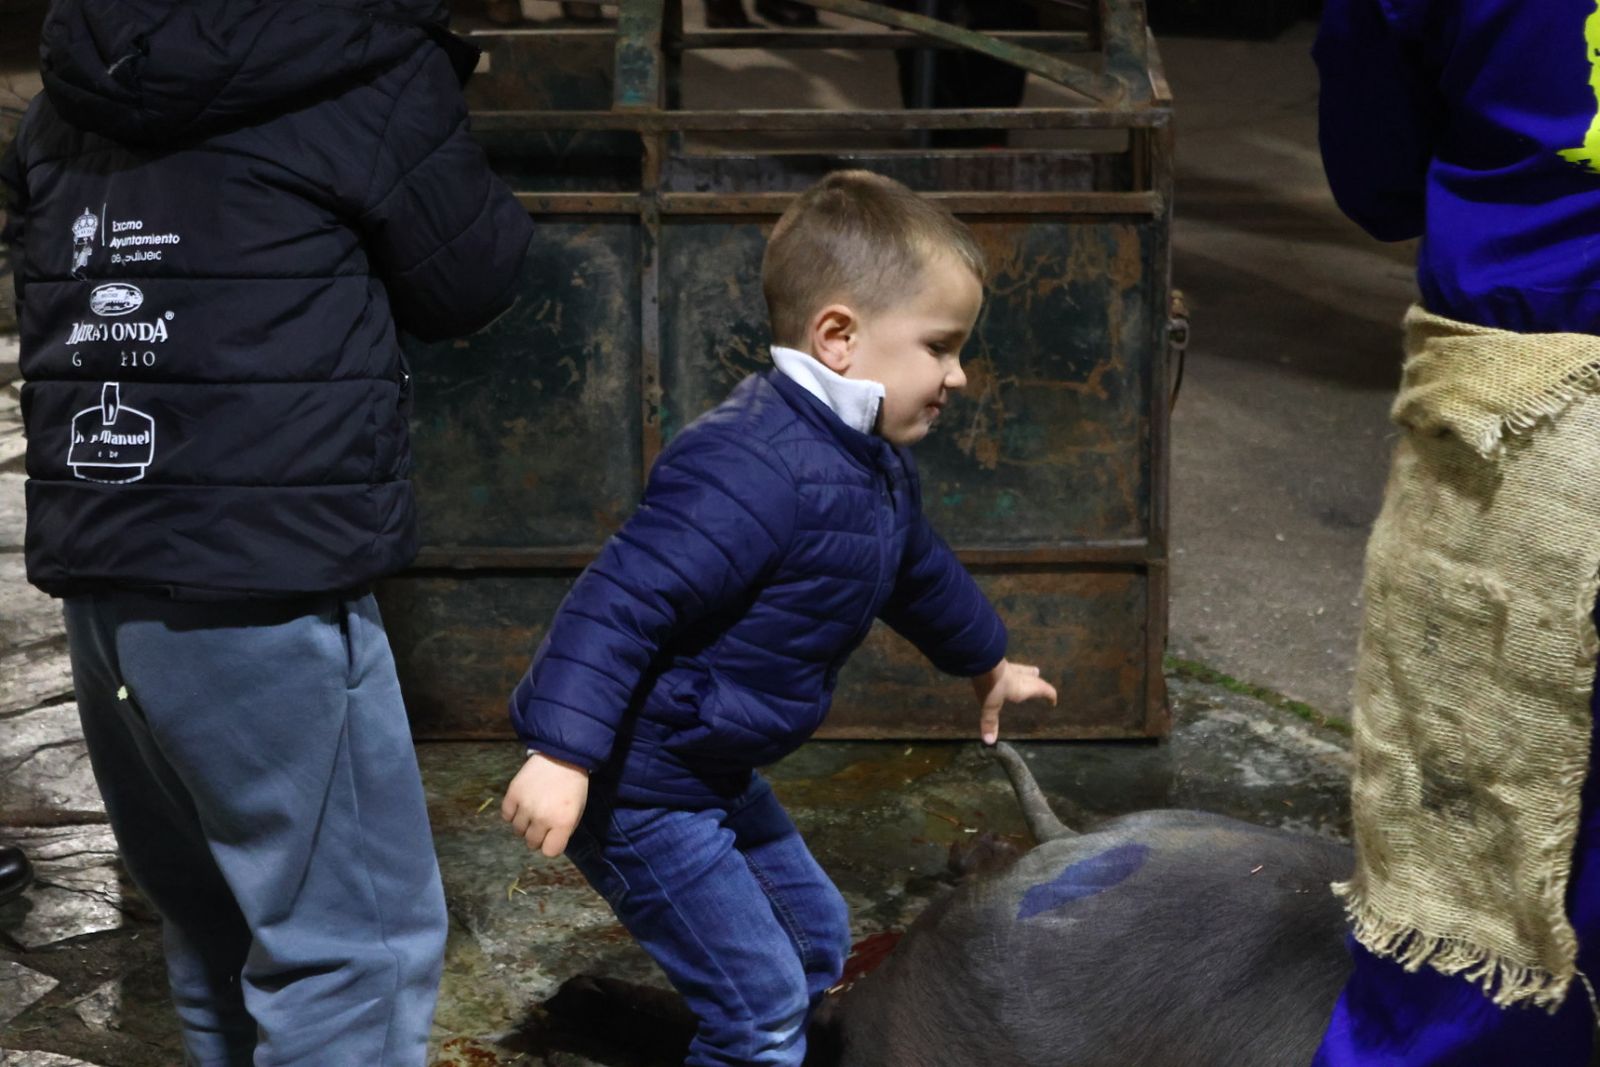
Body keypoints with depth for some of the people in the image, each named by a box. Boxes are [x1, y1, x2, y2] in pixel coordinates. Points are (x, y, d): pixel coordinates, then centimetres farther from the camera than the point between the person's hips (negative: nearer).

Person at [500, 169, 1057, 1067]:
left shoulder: (875, 469, 5)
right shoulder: (756, 471, -30)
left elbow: (920, 572, 26)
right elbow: (623, 598, -34)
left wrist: (989, 664, 42)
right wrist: (563, 756, -40)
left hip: (714, 775, 11)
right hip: (635, 784, -11)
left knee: (816, 942, 21)